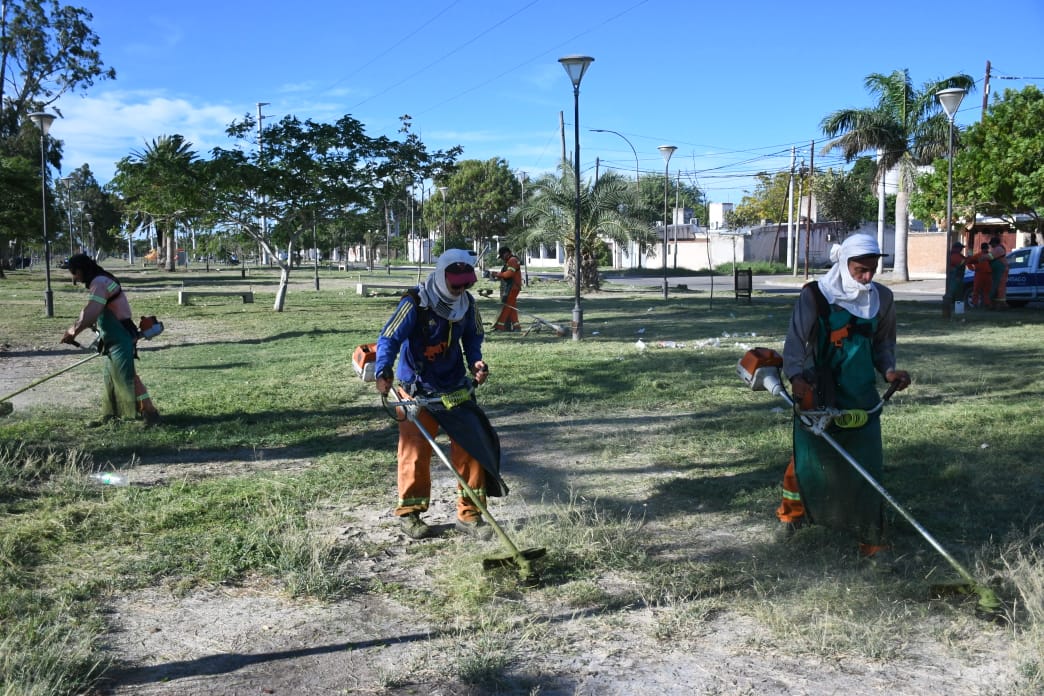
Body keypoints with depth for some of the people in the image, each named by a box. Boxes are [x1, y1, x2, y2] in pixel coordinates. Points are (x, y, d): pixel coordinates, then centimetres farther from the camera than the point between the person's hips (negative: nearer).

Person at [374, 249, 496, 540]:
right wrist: (383, 372, -40)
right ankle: (409, 513, 16)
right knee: (415, 450, -3)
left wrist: (476, 362, -6)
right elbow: (389, 338, -24)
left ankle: (469, 513, 15)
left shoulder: (467, 303, 0)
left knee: (470, 447, 2)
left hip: (456, 386, 5)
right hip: (417, 390, -5)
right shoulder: (415, 303, -18)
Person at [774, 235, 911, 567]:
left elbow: (883, 342, 15)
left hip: (861, 396, 3)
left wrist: (889, 370, -3)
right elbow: (795, 340, -14)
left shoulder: (882, 298, 4)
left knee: (867, 464, 0)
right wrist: (797, 376, -30)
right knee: (809, 456, 9)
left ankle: (872, 538, 9)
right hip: (817, 394, -3)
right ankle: (792, 511, 36)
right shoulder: (815, 296, -10)